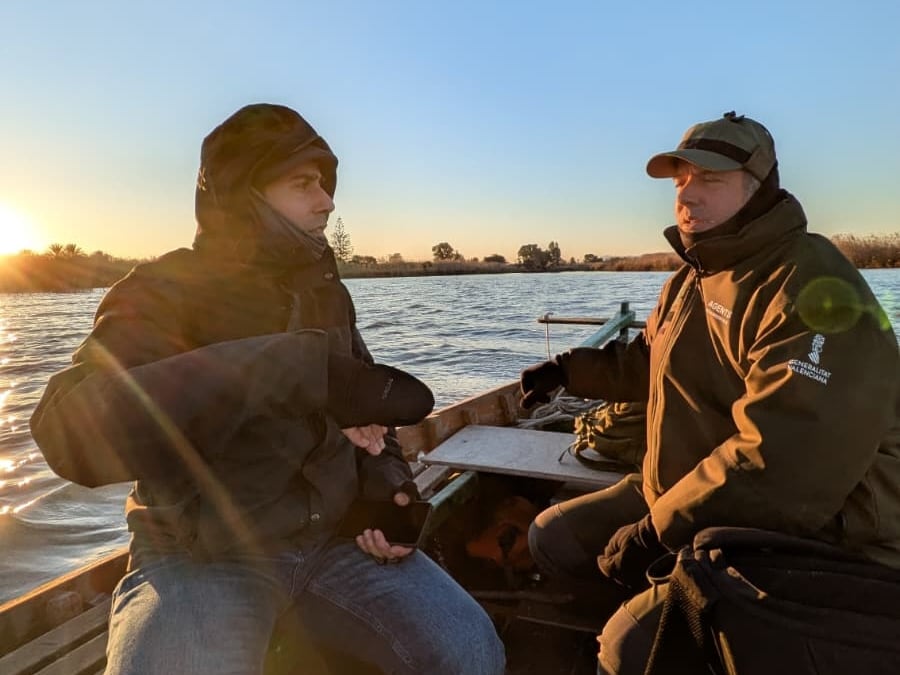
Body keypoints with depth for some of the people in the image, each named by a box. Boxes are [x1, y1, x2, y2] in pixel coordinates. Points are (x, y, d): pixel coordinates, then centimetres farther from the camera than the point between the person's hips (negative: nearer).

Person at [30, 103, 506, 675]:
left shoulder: (326, 291, 8)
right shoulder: (165, 292, -10)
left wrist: (387, 478, -4)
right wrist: (300, 367, -40)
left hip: (333, 536, 5)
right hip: (204, 556, -4)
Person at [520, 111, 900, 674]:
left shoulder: (812, 288, -22)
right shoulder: (692, 278, 10)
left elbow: (786, 461, -31)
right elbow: (650, 364, 27)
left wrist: (659, 530, -25)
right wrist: (570, 369, 14)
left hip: (805, 538, -9)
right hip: (684, 499, 9)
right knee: (553, 537, 9)